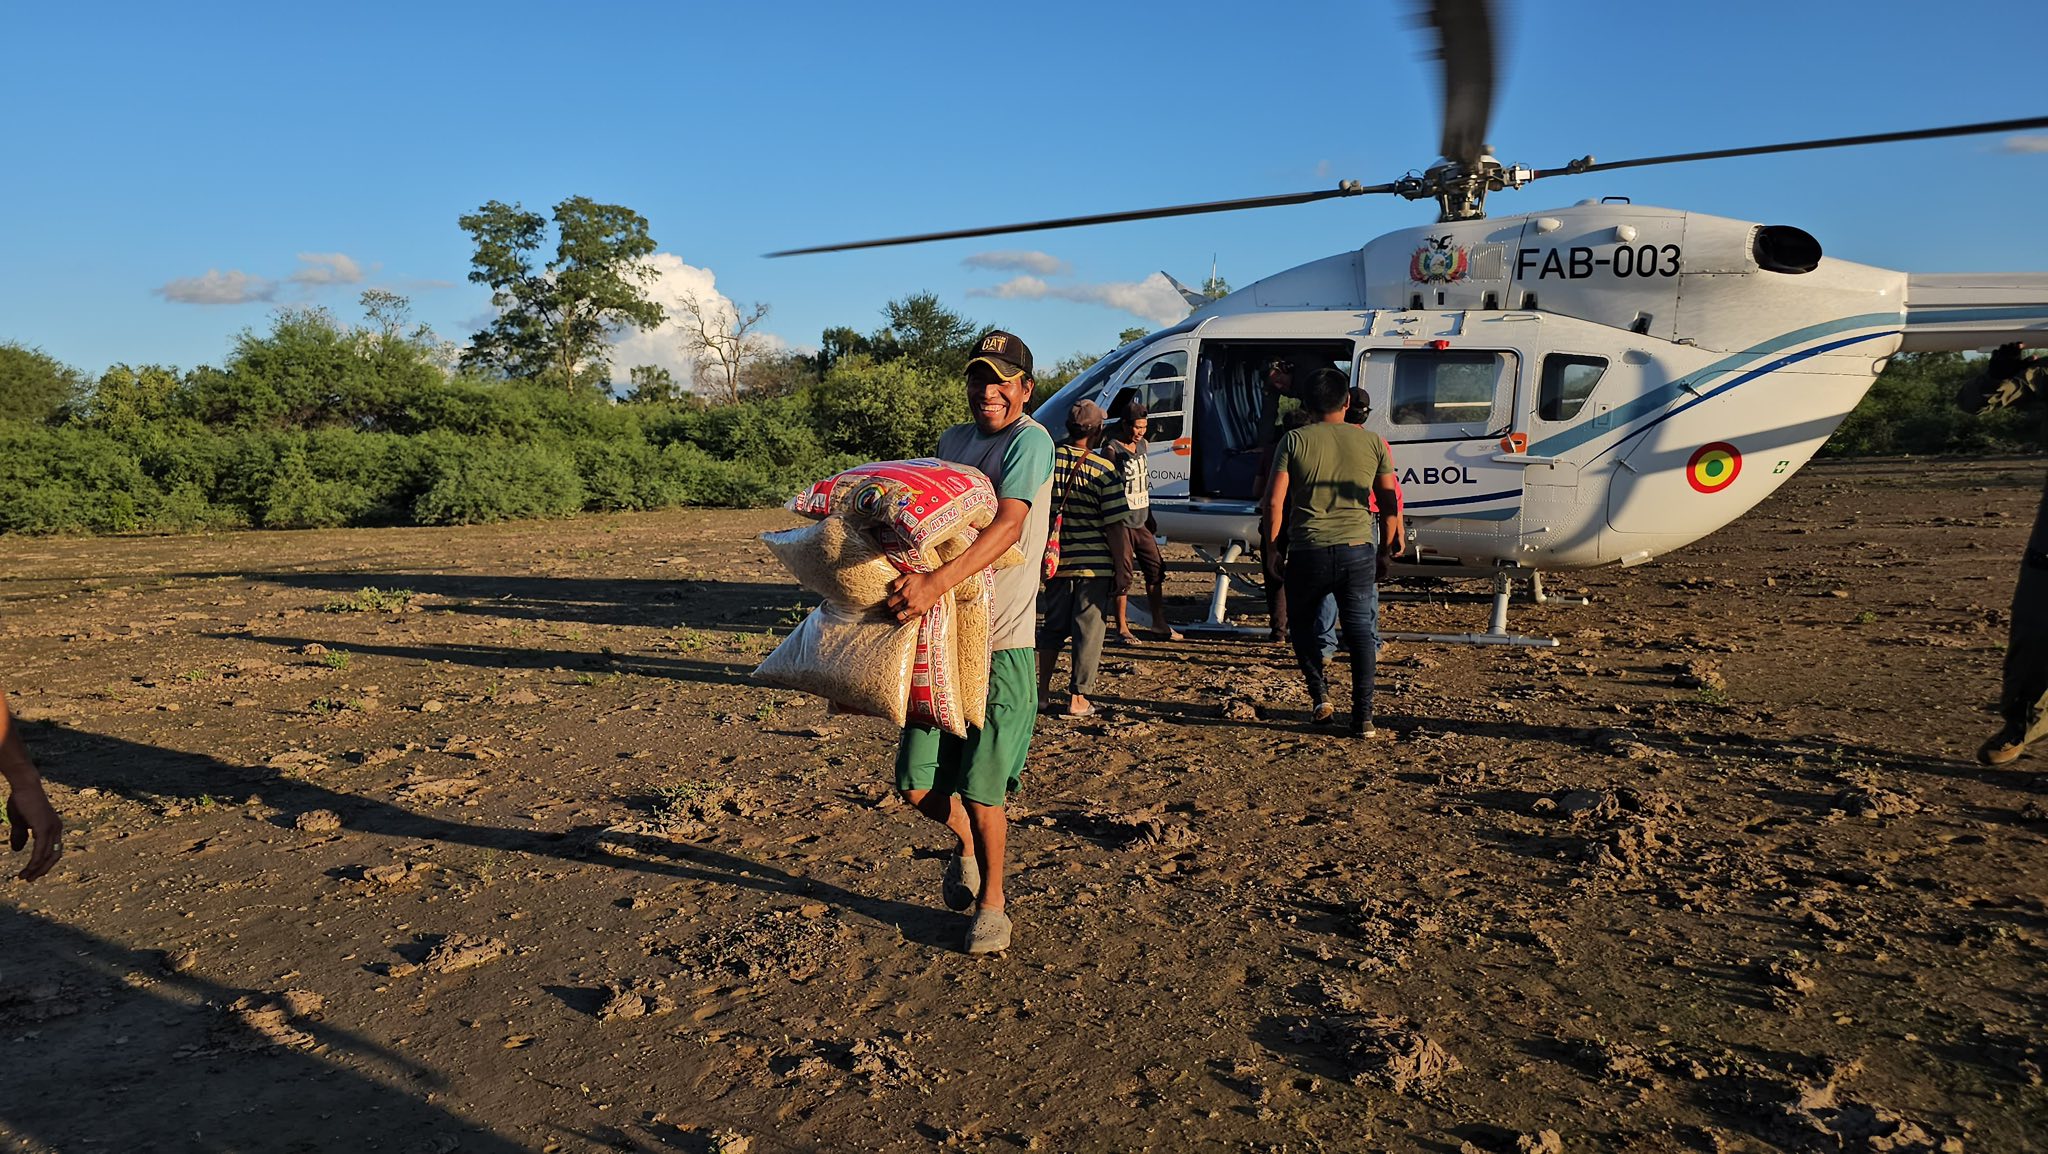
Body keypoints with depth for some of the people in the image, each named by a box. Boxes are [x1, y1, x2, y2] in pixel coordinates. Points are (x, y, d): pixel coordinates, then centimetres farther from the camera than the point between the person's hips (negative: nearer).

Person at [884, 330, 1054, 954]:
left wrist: (936, 583, -37)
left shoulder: (1030, 440, -11)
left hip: (1002, 643, -6)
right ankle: (966, 844, 39)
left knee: (980, 788, -3)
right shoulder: (951, 441, 13)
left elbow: (1008, 524, -25)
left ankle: (991, 902, 22)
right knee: (917, 785, 6)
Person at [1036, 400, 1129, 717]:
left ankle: (1043, 691, 21)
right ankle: (1077, 699, 11)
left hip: (1057, 560, 4)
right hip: (1094, 563, -4)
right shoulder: (1103, 469, -11)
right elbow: (1113, 525, -11)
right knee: (1088, 629, 7)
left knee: (1054, 626, 18)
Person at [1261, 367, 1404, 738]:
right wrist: (1385, 551, 19)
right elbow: (1390, 503, 9)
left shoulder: (1294, 441, -1)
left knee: (1302, 625, 19)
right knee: (1360, 631, 6)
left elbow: (1274, 502, -7)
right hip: (1358, 550, 2)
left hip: (1308, 552, -1)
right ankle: (1363, 716, 3)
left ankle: (1320, 694, 9)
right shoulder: (1372, 442, 6)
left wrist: (1271, 549, 2)